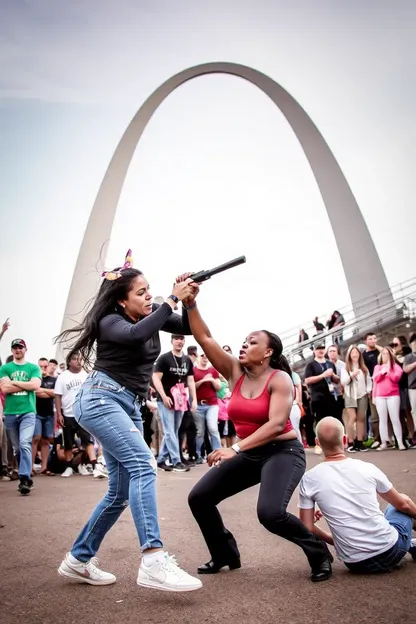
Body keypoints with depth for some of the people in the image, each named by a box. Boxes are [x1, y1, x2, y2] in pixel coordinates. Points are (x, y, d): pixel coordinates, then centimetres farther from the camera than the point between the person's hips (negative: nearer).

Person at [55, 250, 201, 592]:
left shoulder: (150, 315, 9)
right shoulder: (110, 321, -9)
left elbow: (187, 328, 9)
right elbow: (136, 335, -31)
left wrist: (188, 301, -10)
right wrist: (172, 300, -28)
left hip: (130, 406, 8)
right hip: (101, 399, -8)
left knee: (121, 492, 8)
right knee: (142, 464, -27)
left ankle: (79, 559, 22)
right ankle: (153, 561, -34)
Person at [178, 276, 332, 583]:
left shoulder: (280, 380, -14)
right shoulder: (235, 371, 1)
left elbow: (277, 423, -27)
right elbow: (204, 338, -6)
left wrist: (235, 449, -35)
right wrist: (191, 303, -19)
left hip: (283, 452, -7)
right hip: (248, 454, 7)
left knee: (270, 513, -29)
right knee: (199, 497, 0)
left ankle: (319, 553, 0)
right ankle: (226, 555, 21)